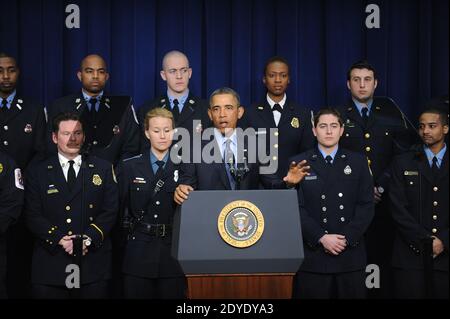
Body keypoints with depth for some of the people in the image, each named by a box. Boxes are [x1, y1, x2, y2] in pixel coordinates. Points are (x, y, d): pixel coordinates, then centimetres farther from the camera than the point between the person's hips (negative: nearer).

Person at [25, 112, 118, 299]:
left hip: (93, 262, 1)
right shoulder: (37, 172, 7)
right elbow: (33, 215, 0)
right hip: (50, 265, 0)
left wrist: (89, 239, -13)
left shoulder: (103, 169, 9)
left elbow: (111, 210, 1)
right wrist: (59, 239, -14)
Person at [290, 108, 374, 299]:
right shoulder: (298, 163, 5)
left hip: (351, 255, 2)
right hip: (312, 255, -1)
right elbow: (296, 208, -3)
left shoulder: (358, 162, 10)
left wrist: (347, 238, -9)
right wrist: (321, 238, -13)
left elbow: (366, 205, 3)